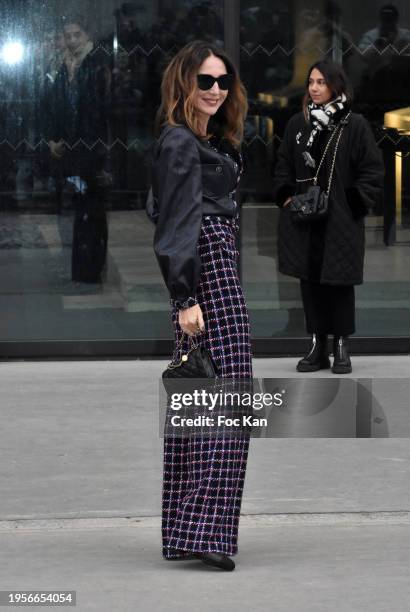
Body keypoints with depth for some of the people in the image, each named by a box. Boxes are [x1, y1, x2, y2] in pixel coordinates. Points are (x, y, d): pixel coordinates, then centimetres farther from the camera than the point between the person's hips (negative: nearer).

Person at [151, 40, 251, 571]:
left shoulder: (212, 142, 21)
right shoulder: (180, 143, -9)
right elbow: (178, 225, -16)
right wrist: (187, 297, -21)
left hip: (216, 272, 10)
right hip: (207, 274, -10)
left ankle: (182, 535, 10)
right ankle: (203, 531, -17)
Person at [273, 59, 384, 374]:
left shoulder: (355, 125, -5)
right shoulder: (298, 124, 8)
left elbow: (372, 171, -4)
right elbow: (284, 166, 16)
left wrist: (353, 204, -10)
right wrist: (287, 198, 2)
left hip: (341, 222, -4)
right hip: (304, 220, 4)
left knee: (339, 283, 2)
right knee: (310, 283, 6)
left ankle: (341, 348, 12)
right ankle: (318, 347, 14)